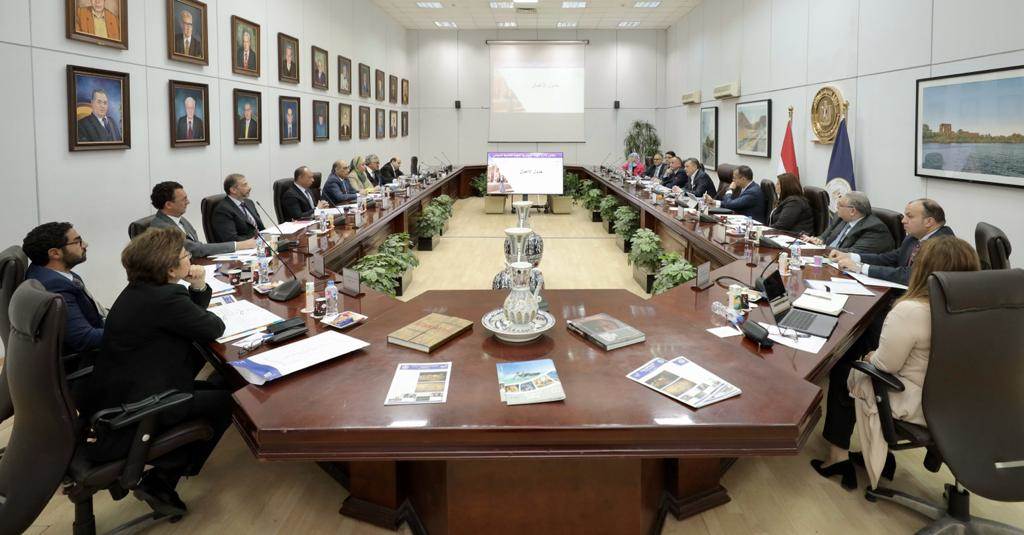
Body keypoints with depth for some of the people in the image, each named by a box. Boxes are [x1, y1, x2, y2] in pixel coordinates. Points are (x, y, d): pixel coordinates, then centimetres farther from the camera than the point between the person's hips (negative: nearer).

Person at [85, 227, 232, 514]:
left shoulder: (140, 289, 7)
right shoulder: (165, 298, -24)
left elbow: (190, 323, 15)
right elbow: (213, 329, -11)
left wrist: (199, 289, -1)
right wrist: (198, 293, 8)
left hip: (116, 394, 10)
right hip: (133, 412, -10)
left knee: (214, 387, 20)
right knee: (225, 401, 4)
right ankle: (161, 480, 13)